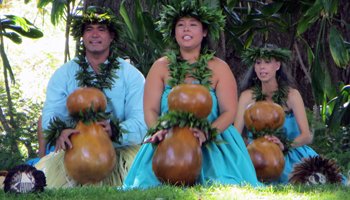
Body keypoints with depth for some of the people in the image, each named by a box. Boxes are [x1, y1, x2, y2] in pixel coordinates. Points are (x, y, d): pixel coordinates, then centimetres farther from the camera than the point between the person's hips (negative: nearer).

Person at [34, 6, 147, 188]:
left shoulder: (132, 75, 6)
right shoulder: (64, 74, 10)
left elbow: (140, 122, -6)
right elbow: (50, 115, -1)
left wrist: (114, 130, -29)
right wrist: (60, 132, -26)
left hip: (120, 151, 0)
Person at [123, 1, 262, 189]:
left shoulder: (218, 68, 5)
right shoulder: (161, 66, 8)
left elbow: (229, 112, -2)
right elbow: (150, 110, 3)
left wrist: (206, 133, -20)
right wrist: (159, 131, -20)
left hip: (212, 143, -1)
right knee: (151, 182, -21)